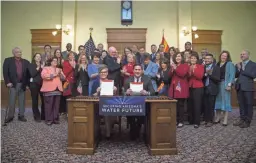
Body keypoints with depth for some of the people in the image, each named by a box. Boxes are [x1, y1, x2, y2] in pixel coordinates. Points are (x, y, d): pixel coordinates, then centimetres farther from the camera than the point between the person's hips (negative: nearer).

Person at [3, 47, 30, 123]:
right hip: (13, 84, -2)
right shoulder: (8, 60, 3)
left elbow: (28, 73, 8)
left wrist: (27, 84, 3)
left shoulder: (26, 62, 9)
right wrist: (7, 82, -11)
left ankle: (21, 116, 15)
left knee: (22, 101, 6)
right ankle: (10, 116, 12)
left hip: (23, 84, 2)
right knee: (12, 101, 1)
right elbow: (5, 72, -3)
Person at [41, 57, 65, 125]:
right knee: (49, 105, -5)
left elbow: (63, 78, 16)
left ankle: (55, 119, 13)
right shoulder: (46, 68, 7)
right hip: (49, 90, -5)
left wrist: (60, 74, -3)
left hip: (58, 89, 5)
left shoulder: (59, 69, 24)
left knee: (56, 105, 6)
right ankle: (48, 120, 1)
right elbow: (43, 75, -11)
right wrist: (53, 75, -11)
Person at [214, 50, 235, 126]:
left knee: (225, 100, -3)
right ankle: (217, 118, 17)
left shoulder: (229, 64, 1)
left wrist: (229, 84, -17)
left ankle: (225, 120, 1)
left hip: (225, 84, -4)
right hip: (217, 84, 5)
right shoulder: (217, 64, 14)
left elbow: (232, 75, -7)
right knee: (218, 100, 7)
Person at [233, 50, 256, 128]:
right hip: (239, 87, 5)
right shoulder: (238, 65, 12)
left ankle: (247, 121, 11)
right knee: (241, 104, 12)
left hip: (248, 88, -5)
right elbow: (235, 75, 5)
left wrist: (242, 71, -11)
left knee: (249, 104, 3)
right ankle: (242, 119, 23)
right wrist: (238, 69, -11)